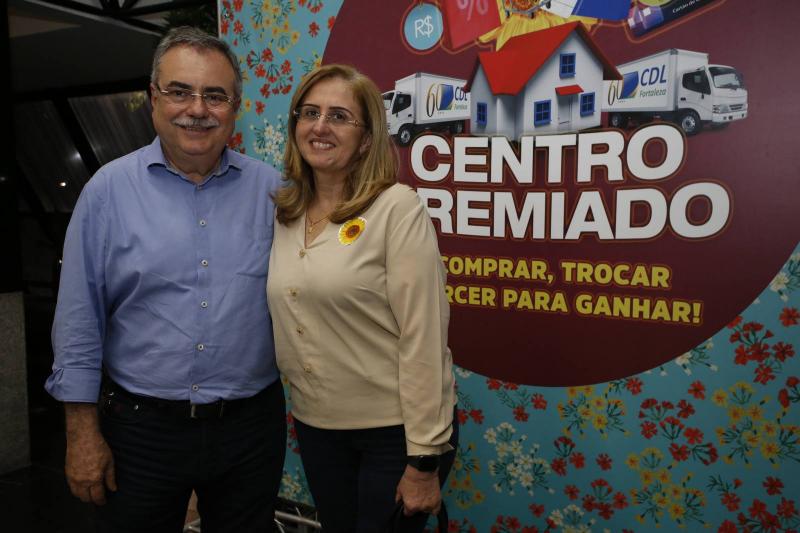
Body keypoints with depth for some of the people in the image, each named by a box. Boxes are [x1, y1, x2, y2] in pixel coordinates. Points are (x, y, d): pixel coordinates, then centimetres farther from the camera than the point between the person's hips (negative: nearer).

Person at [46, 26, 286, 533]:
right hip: (141, 428, -1)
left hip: (252, 427, 2)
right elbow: (80, 321, -3)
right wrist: (83, 433, -3)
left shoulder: (271, 188, -2)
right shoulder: (109, 189, -5)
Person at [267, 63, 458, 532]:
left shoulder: (397, 208, -16)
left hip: (395, 430, -6)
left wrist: (424, 458, -17)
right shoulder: (284, 214, 3)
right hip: (315, 425, 6)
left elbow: (422, 337, -18)